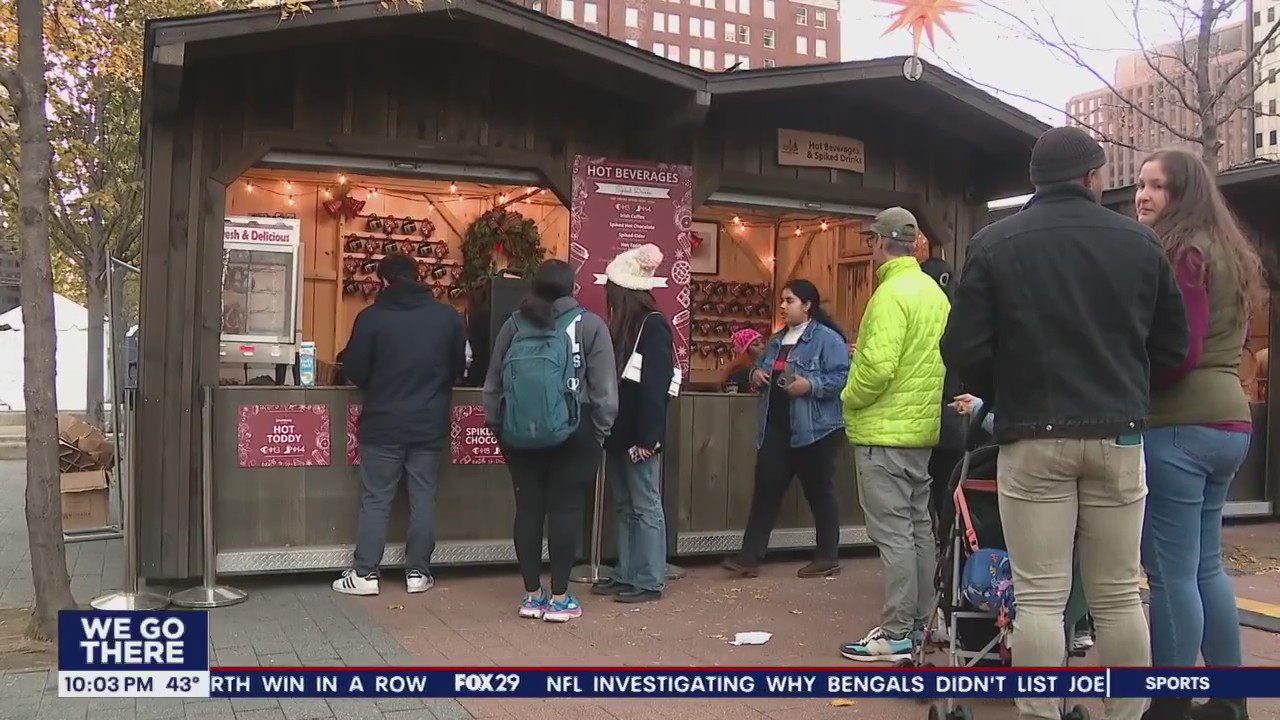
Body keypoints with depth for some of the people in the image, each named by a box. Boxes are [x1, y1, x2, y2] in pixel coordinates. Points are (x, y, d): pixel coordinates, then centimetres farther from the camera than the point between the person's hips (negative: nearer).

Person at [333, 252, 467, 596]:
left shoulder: (371, 317, -8)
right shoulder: (448, 316, 0)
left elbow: (354, 371, -4)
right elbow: (458, 367, 9)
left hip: (383, 424, -2)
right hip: (431, 423, 2)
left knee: (375, 500, 5)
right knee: (423, 498, 9)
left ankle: (365, 574, 8)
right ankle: (418, 573, 13)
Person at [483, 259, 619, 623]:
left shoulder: (514, 324, 7)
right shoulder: (589, 324, -2)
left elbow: (492, 383, 9)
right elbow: (604, 389, -6)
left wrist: (498, 425, 16)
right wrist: (600, 430, 2)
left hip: (519, 433, 3)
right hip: (571, 432, -3)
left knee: (528, 507, 8)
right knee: (566, 508, 3)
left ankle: (531, 595, 16)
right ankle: (559, 597, 7)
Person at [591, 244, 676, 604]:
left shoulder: (654, 325, -12)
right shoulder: (623, 325, 15)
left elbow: (656, 386, -18)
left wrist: (647, 437, -21)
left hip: (638, 434, -9)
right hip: (620, 431, 9)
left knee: (645, 507, -1)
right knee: (624, 507, 13)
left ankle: (650, 581, 7)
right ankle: (626, 574, 22)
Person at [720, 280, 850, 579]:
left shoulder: (828, 339, -10)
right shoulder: (778, 340, 16)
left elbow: (842, 378, -17)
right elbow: (763, 369, 26)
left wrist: (810, 385, -27)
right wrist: (756, 375, 3)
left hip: (814, 429, -7)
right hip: (776, 428, 7)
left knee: (819, 492, 5)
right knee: (766, 489, 3)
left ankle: (828, 557, 19)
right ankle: (750, 556, 4)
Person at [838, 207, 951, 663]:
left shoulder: (892, 293, -17)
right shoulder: (935, 292, 10)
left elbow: (877, 367, -24)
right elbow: (941, 360, 13)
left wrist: (850, 399, -9)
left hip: (884, 431, -9)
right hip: (923, 427, 9)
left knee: (892, 532, -5)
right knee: (919, 527, 15)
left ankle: (896, 636, 0)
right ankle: (921, 623, 24)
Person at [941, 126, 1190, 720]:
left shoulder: (995, 243, -3)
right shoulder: (1139, 241, 4)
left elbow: (964, 350, -7)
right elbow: (1172, 343, 8)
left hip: (1033, 438, -2)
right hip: (1118, 434, 2)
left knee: (1039, 597, 2)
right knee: (1119, 595, 12)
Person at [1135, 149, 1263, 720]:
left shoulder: (1179, 253, -11)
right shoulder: (1226, 254, 18)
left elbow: (1179, 351, -19)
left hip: (1178, 426, -10)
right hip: (1226, 422, 10)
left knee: (1171, 574, -3)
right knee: (1205, 568, 16)